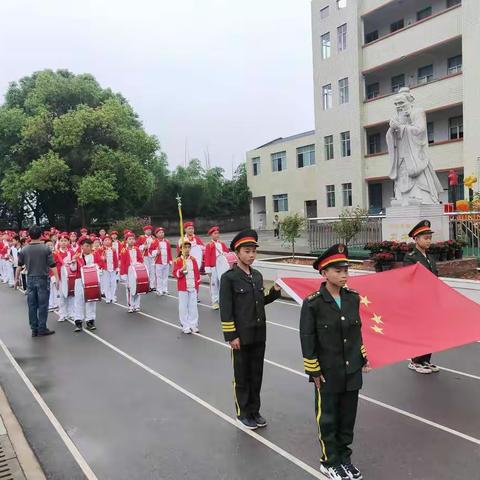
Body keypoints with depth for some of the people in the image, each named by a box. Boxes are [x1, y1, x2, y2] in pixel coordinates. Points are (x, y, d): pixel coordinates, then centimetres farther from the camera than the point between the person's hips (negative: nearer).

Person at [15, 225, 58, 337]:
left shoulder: (24, 249, -1)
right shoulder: (46, 248, -10)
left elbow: (19, 266, 6)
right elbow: (52, 265, -12)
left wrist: (16, 279, 17)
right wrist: (57, 278, -8)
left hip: (30, 279, 3)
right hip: (43, 279, -3)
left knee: (32, 305, 9)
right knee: (43, 305, 4)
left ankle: (34, 329, 15)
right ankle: (42, 329, 7)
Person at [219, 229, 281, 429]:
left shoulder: (257, 275, 6)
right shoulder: (229, 278, -12)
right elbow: (225, 309, -13)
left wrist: (274, 292, -2)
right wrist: (231, 336, -14)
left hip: (259, 336, 6)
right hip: (241, 337, -6)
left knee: (256, 375, 15)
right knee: (242, 376, 9)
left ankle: (254, 411, 30)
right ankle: (243, 413, 24)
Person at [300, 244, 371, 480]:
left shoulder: (353, 297, -1)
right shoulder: (312, 303, -17)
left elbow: (357, 330, 11)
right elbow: (307, 338, -12)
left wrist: (363, 357, 13)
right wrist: (313, 371, -10)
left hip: (352, 370, 5)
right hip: (328, 373, -4)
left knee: (348, 417, 16)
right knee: (328, 418, 11)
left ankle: (344, 457, 35)